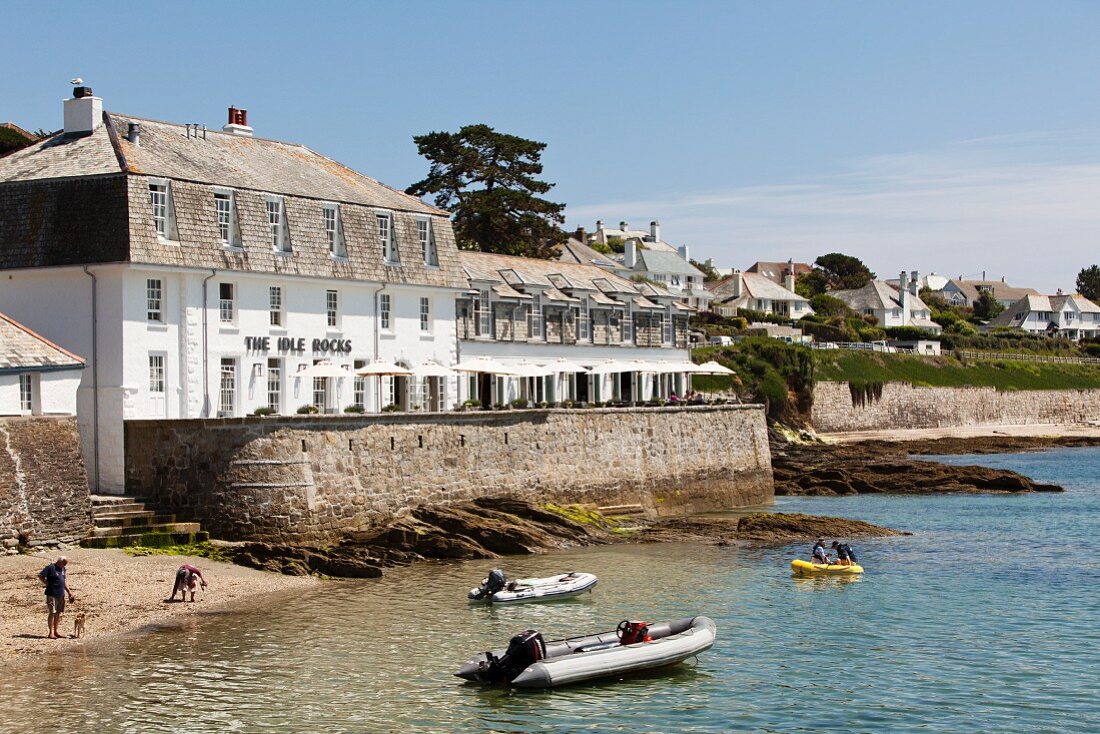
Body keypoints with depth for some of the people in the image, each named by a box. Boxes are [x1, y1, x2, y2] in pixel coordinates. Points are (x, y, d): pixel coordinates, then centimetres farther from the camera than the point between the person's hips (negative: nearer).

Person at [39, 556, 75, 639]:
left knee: (58, 613, 11)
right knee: (52, 613, -4)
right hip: (52, 594, -8)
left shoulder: (63, 569, 14)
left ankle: (56, 631, 18)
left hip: (61, 594, 8)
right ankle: (51, 632, 1)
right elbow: (40, 576, -15)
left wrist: (69, 591, 18)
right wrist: (47, 584, -12)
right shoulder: (50, 567, -10)